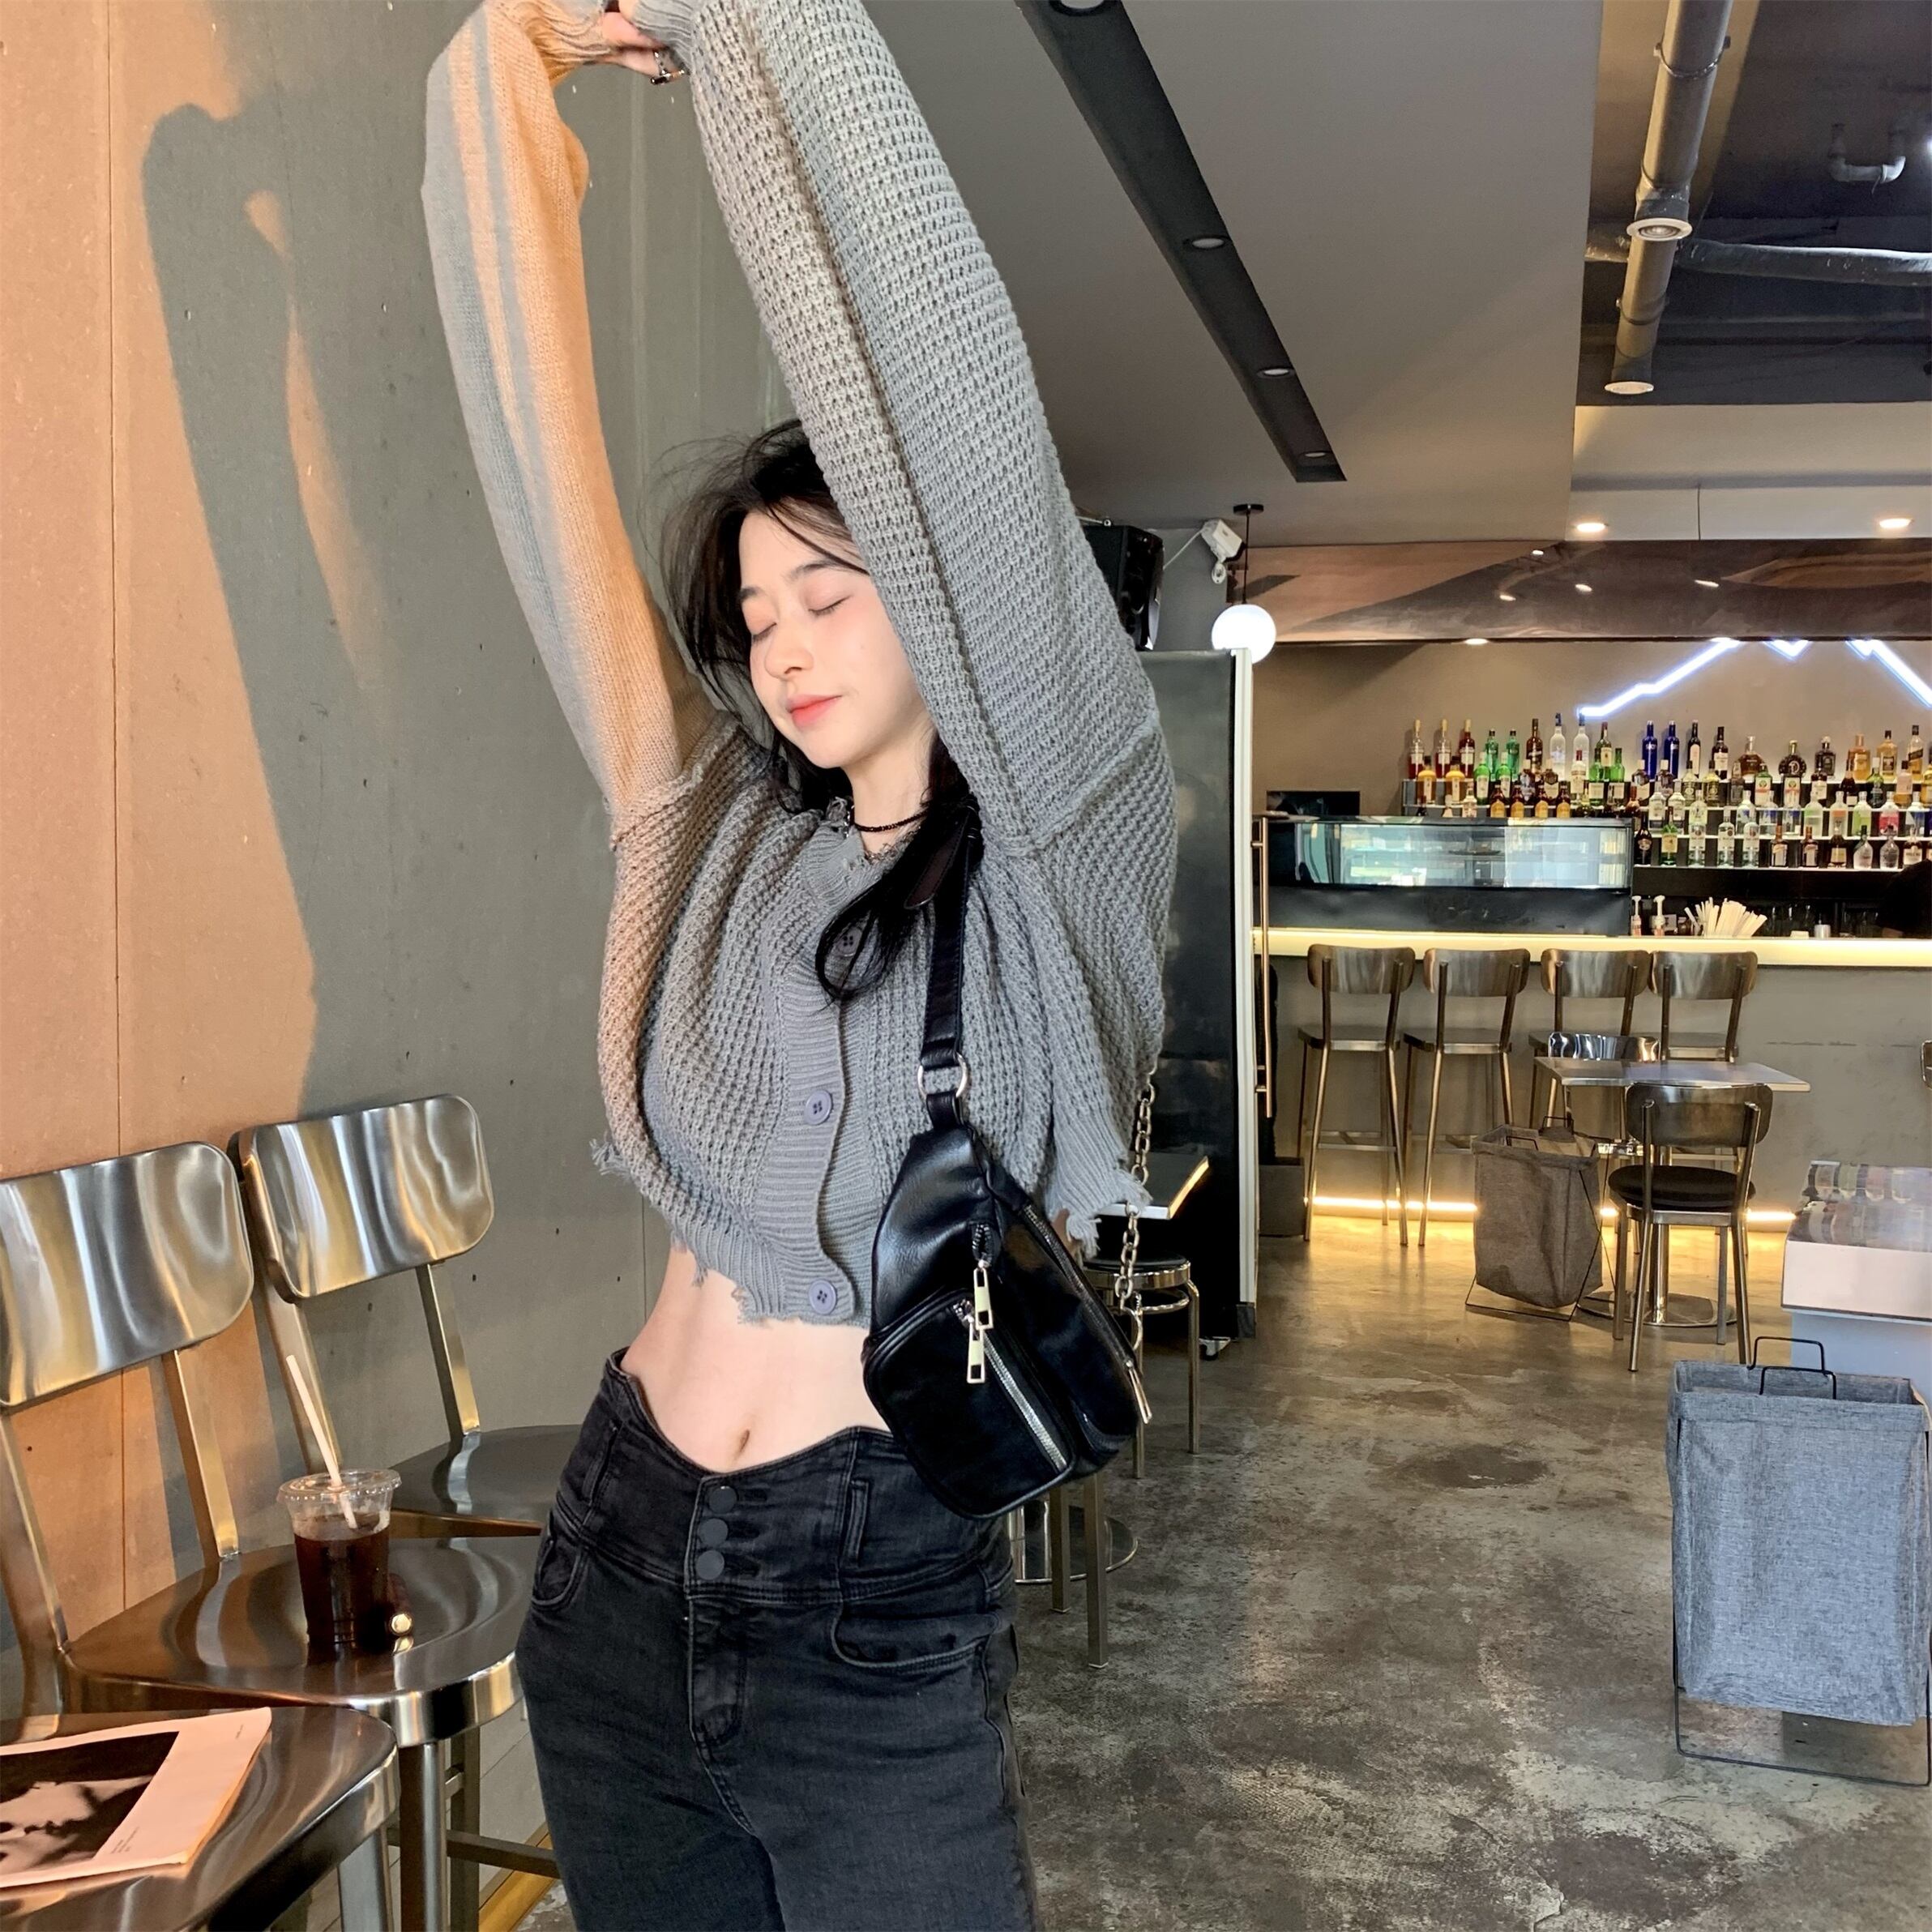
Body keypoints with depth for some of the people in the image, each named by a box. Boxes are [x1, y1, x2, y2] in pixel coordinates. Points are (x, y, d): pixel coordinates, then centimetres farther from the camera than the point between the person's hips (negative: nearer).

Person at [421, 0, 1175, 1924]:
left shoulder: (1052, 844, -9)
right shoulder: (709, 827, 3)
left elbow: (961, 419, -19)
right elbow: (546, 475, 3)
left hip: (876, 1614, -4)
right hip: (618, 1565, 5)